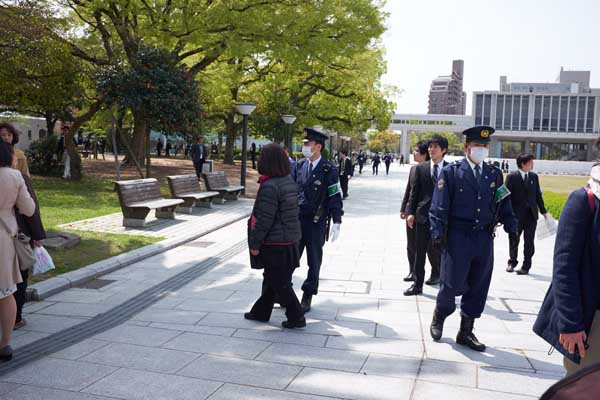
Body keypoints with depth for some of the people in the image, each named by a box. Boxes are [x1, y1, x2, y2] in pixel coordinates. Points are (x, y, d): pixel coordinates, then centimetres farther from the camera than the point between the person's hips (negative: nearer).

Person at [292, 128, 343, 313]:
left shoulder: (329, 170, -9)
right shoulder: (299, 165, 6)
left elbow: (335, 197, -9)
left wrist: (336, 223, -14)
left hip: (316, 223, -4)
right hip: (296, 220, 4)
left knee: (314, 262, 9)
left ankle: (307, 297, 22)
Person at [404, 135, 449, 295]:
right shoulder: (421, 168, 6)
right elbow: (414, 192, 5)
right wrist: (411, 212, -2)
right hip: (423, 215, 2)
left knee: (436, 249, 5)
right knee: (419, 251, 5)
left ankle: (437, 273, 33)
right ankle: (417, 284, 13)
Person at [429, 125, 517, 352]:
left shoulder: (495, 174, 11)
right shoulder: (451, 172, -1)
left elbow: (504, 205, 14)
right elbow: (439, 207, -5)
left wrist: (512, 228, 3)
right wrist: (437, 233, -12)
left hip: (484, 238, 4)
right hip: (458, 237, -4)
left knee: (478, 287, 8)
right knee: (453, 284, -2)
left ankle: (466, 332, 23)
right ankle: (439, 317, 27)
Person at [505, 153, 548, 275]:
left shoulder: (534, 176, 8)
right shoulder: (511, 177, -6)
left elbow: (538, 195, 13)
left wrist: (543, 211, 13)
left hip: (531, 215, 3)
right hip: (516, 215, -3)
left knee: (529, 242, 5)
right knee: (513, 240, 10)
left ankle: (526, 266, 14)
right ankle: (512, 262, 29)